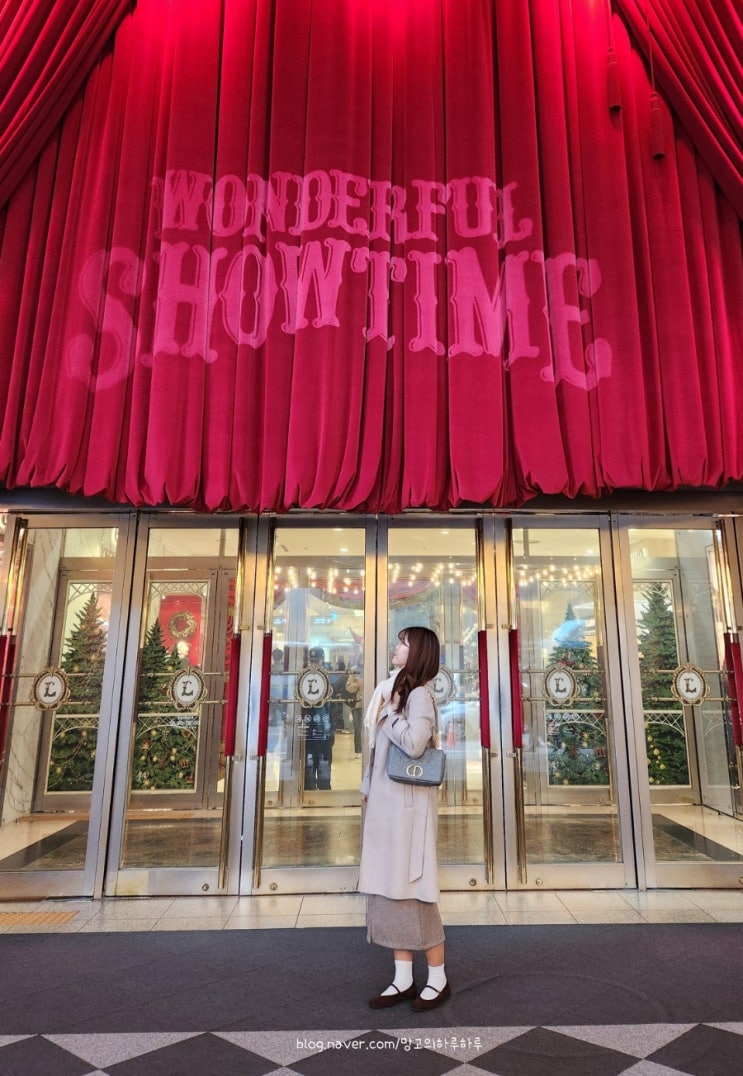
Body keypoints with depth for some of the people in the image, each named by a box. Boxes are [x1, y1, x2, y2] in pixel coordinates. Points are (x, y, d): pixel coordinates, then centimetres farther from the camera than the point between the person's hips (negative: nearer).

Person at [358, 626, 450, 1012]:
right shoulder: (393, 690, 13)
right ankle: (403, 980, 20)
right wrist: (369, 788, 19)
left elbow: (414, 743, -27)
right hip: (385, 802, 8)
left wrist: (387, 713, -14)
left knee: (411, 888, 1)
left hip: (407, 804, -8)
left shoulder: (419, 694, -12)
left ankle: (438, 979, 17)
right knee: (388, 888, 10)